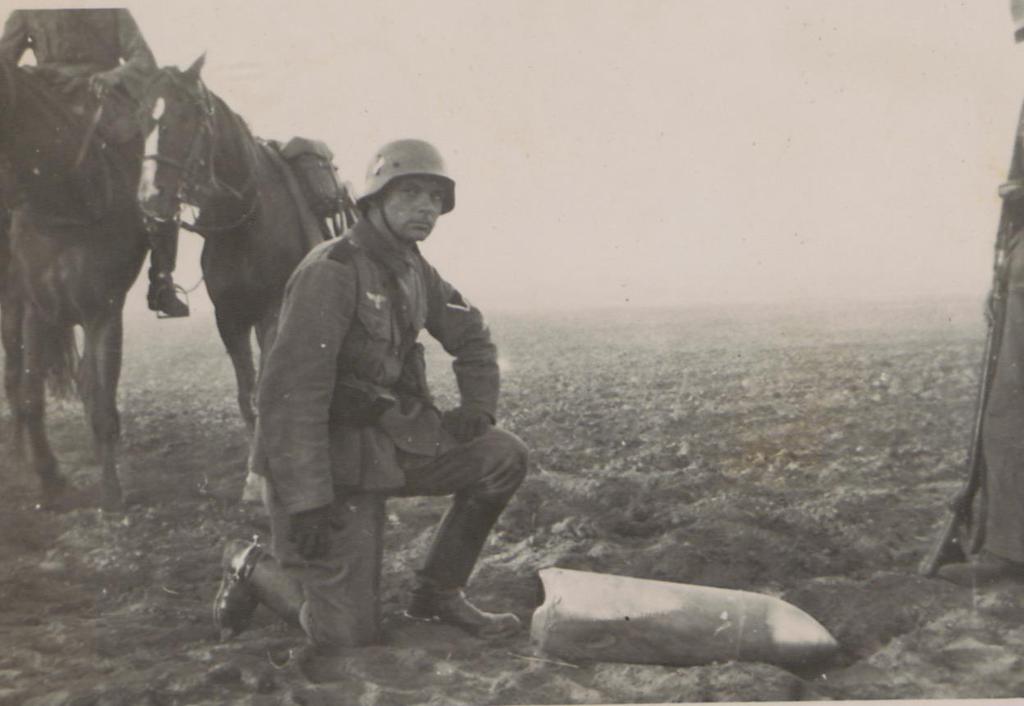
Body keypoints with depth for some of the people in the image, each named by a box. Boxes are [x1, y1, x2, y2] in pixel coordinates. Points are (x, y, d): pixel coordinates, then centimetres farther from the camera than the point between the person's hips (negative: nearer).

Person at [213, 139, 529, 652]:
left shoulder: (414, 271, 7)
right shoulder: (332, 269, -20)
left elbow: (471, 336, 23)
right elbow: (291, 392, -25)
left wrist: (478, 405, 4)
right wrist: (305, 501, -27)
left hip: (393, 440, 8)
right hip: (333, 460, -8)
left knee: (505, 457, -7)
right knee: (349, 633, -8)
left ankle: (437, 593, 10)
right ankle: (252, 567, 20)